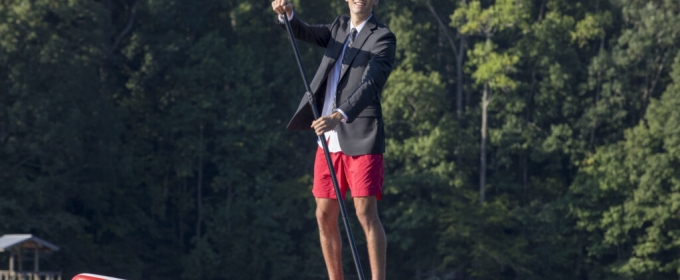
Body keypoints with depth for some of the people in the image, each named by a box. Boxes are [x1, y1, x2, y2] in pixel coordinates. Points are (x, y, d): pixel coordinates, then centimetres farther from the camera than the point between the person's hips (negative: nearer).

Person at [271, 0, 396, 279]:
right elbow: (305, 32, 2)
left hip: (361, 139, -6)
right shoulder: (340, 28, 16)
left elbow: (370, 85, -19)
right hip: (329, 139, 6)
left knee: (366, 213, -13)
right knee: (325, 216, 7)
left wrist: (339, 116, -33)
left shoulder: (383, 38, -6)